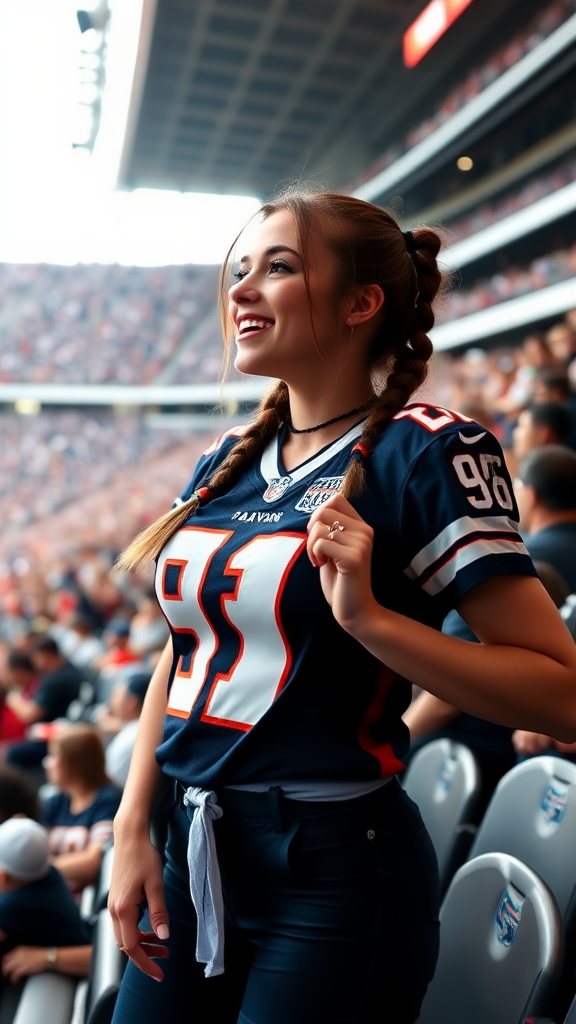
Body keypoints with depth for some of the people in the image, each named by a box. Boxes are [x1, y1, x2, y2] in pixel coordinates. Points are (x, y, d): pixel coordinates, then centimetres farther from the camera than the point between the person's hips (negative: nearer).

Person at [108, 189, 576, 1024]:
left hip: (336, 869, -6)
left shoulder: (427, 451, -13)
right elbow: (180, 655, 11)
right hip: (193, 857, 6)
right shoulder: (227, 461, 6)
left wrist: (368, 617, -26)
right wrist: (133, 830, 6)